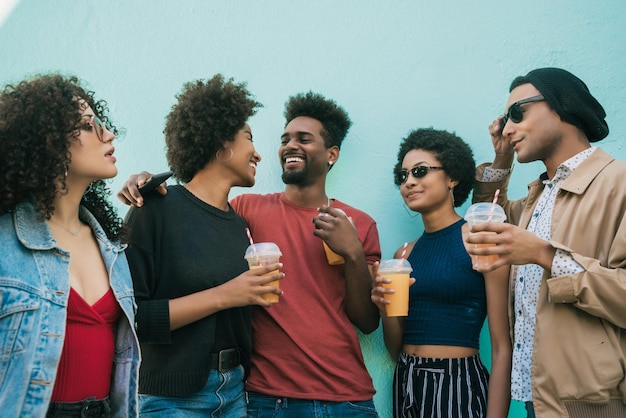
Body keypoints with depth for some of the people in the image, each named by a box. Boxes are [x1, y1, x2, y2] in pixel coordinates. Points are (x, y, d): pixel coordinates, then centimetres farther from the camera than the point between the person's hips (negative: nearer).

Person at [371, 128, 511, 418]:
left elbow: (502, 349, -11)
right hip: (406, 384, 6)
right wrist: (386, 308, -8)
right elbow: (396, 350, 11)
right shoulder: (404, 255, 9)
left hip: (459, 385, -6)